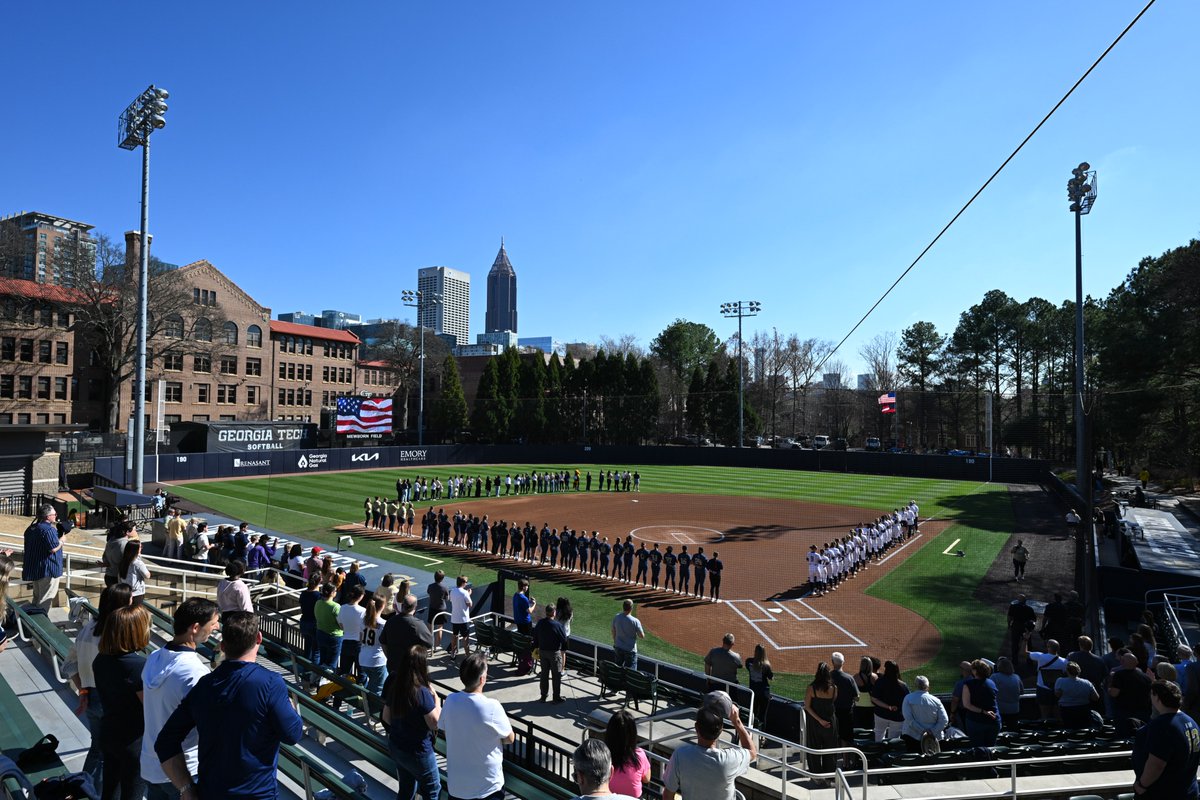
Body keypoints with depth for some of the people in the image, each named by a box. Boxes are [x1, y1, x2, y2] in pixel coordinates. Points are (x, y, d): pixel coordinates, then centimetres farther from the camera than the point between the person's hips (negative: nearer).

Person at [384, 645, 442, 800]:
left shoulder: (395, 686, -5)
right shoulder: (422, 692, -27)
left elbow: (386, 717, 6)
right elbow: (435, 723, -22)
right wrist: (436, 699, -12)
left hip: (396, 746, 7)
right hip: (417, 751, -7)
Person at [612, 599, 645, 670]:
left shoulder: (616, 618, -7)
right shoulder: (635, 621, -23)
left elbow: (614, 632, 7)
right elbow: (642, 636, -16)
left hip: (618, 648, 5)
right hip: (630, 649, -5)